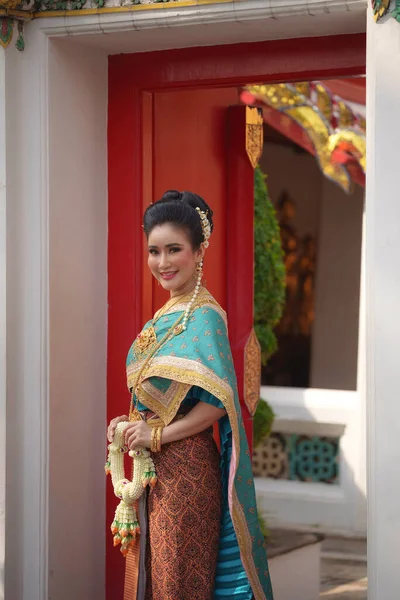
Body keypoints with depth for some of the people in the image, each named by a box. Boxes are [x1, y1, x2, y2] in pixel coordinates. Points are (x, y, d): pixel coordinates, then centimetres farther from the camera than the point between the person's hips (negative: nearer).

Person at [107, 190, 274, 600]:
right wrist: (130, 422, 4)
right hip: (153, 466, 9)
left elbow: (219, 398, -22)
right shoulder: (167, 313, 12)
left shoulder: (204, 316, -14)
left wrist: (157, 434, -18)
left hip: (185, 466, -8)